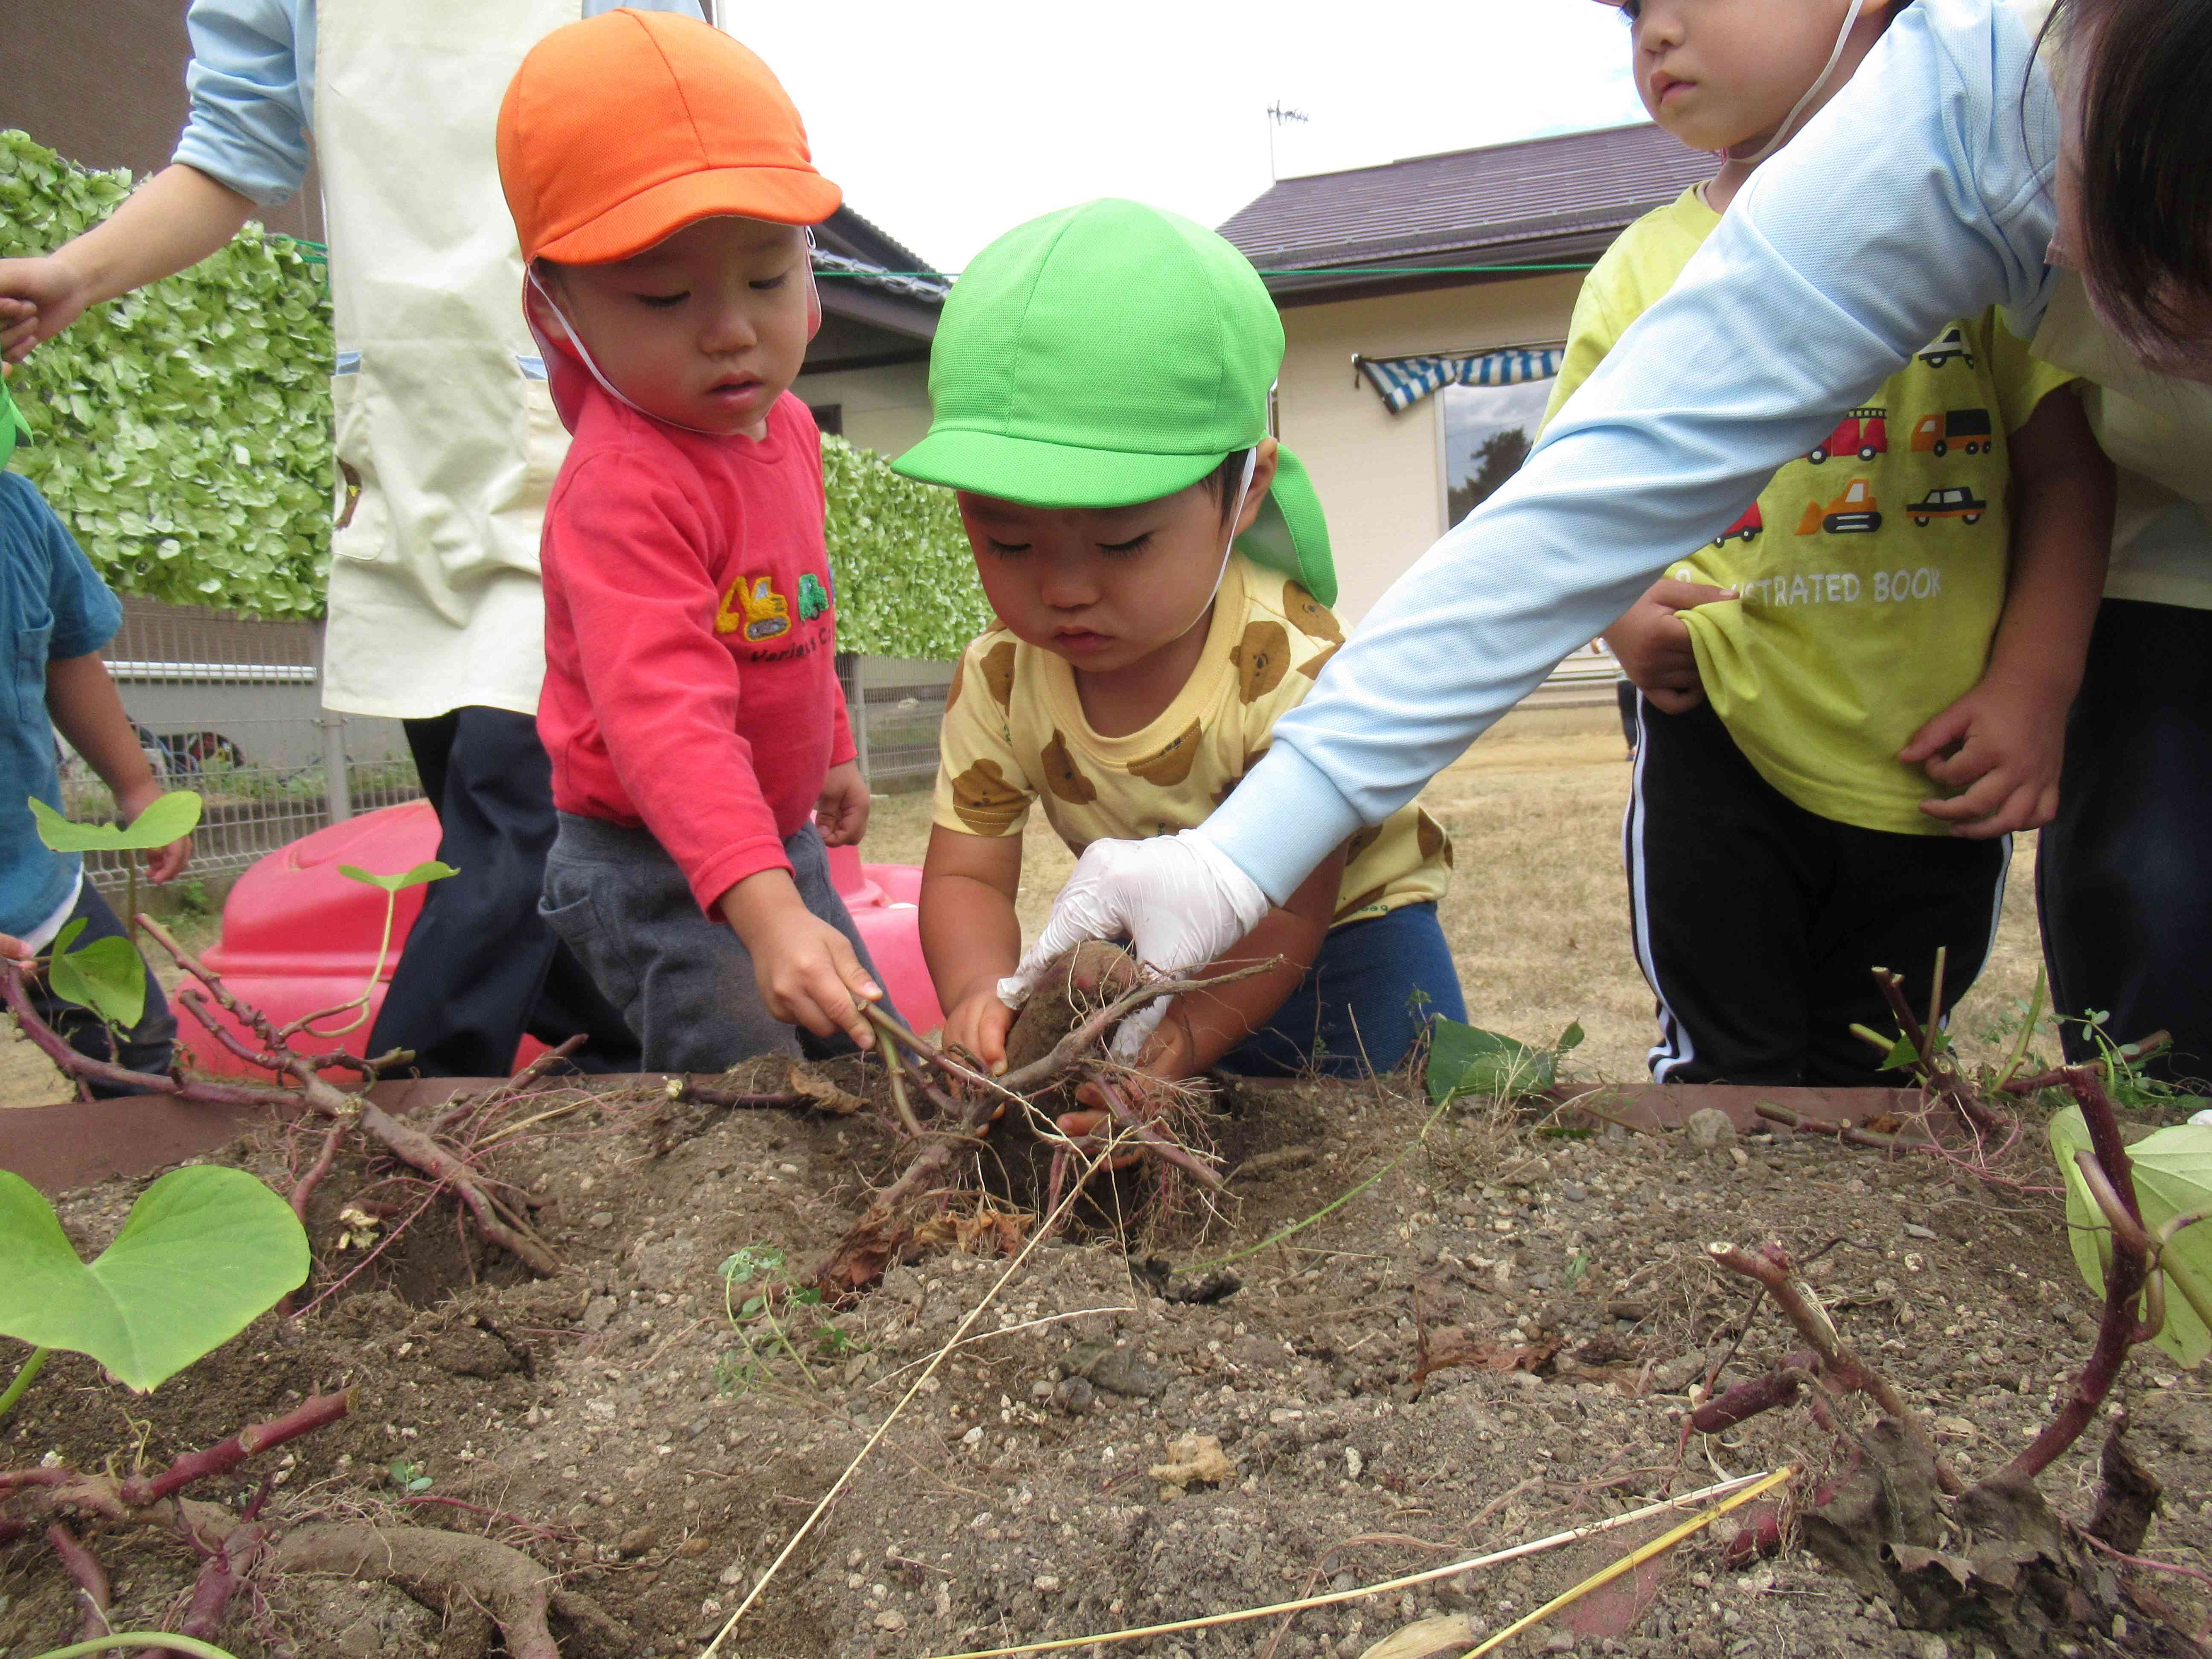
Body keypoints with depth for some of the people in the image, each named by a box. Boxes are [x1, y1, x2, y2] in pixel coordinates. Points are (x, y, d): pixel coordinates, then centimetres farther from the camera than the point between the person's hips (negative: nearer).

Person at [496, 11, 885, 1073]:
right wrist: (765, 911, -51)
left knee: (872, 1069, 20)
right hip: (656, 871, -9)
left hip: (775, 841, 9)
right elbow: (663, 714, -41)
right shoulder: (623, 486, -29)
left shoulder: (785, 428, 1)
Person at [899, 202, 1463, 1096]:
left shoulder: (1294, 668, -34)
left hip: (1344, 934, -4)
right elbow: (967, 876, -16)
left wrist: (1188, 1031, -47)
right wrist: (981, 995, -38)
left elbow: (1288, 911, -29)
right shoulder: (998, 678, -19)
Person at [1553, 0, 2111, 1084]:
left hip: (1934, 760, 1)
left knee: (1872, 1077, 16)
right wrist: (1621, 611, -14)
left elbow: (2065, 467, -1)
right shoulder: (1646, 263, 3)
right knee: (1728, 1073, 3)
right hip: (1722, 748, 0)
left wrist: (2032, 690, -9)